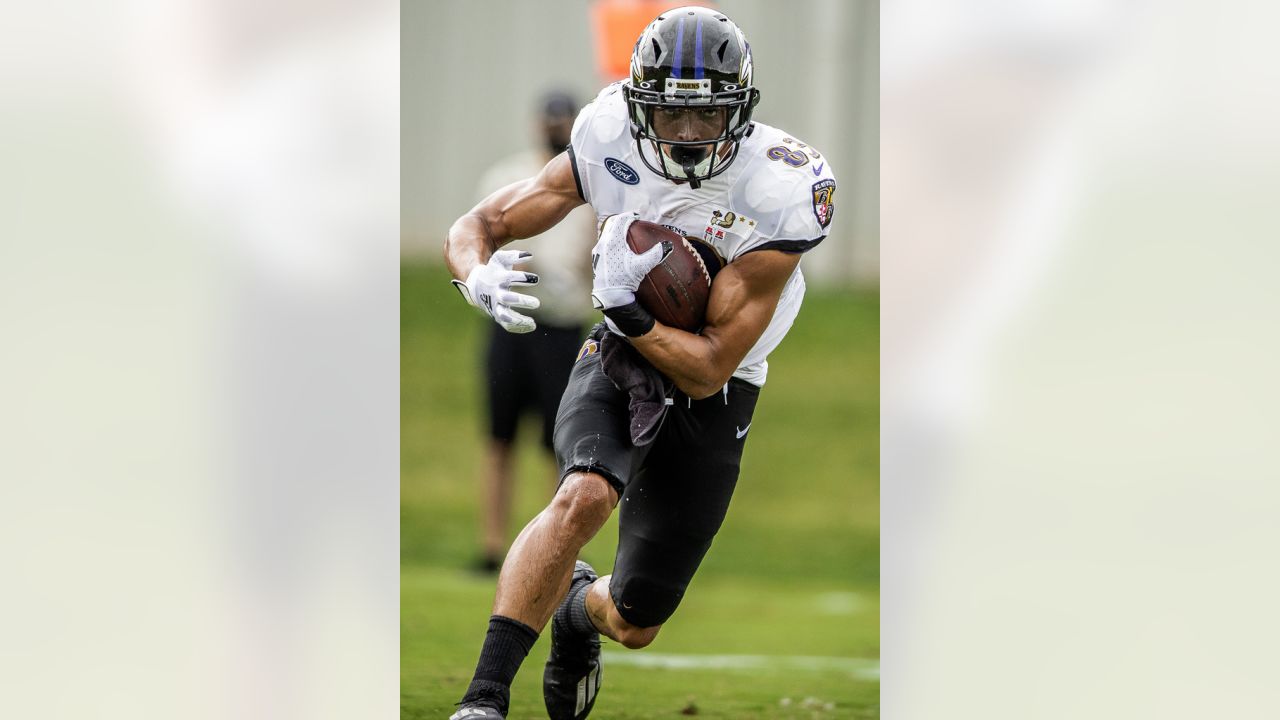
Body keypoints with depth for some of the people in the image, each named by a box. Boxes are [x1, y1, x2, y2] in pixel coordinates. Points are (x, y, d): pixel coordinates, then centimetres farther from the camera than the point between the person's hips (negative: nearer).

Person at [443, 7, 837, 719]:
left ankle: (578, 609, 47)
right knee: (586, 495, -34)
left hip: (710, 393, 0)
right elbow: (475, 227, -9)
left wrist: (623, 309, -34)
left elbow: (709, 370, -21)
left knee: (636, 625, 7)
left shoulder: (780, 195, -25)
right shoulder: (610, 144, -17)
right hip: (617, 364, 0)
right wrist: (481, 276, -32)